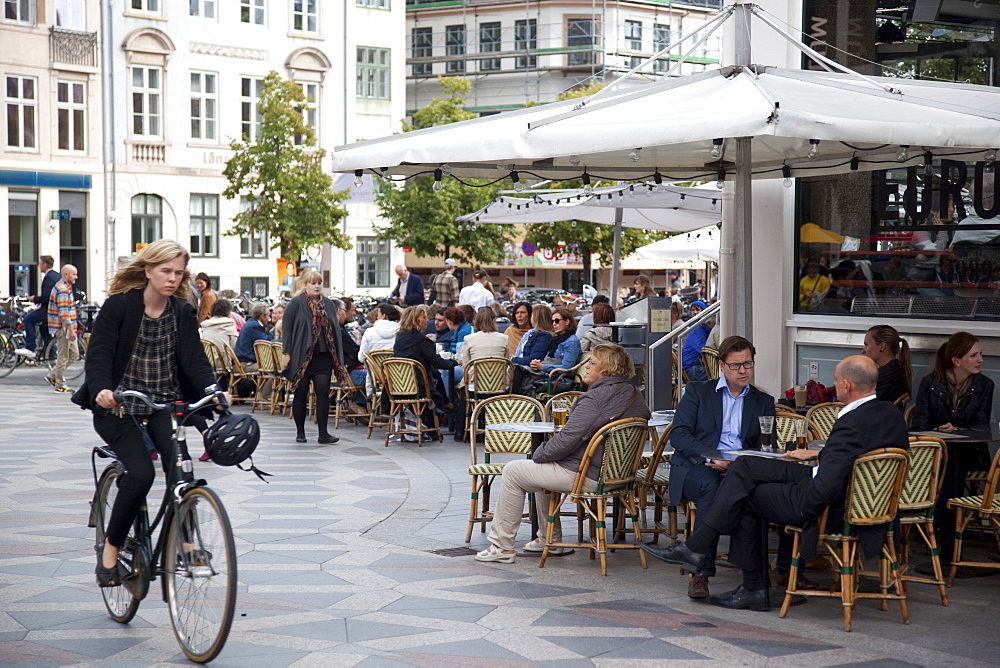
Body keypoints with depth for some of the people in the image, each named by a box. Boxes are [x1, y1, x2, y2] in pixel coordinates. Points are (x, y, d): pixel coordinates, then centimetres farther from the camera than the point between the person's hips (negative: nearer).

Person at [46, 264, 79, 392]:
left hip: (68, 328, 10)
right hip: (63, 328, -10)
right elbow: (63, 312, -23)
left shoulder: (66, 287, 17)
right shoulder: (62, 289, -16)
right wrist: (71, 330, -24)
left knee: (74, 354, 12)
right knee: (63, 357, -3)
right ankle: (60, 385, 5)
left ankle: (52, 376, 18)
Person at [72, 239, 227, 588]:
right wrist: (101, 390, -35)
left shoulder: (183, 312, 1)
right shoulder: (119, 305, -10)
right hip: (118, 406, -3)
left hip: (165, 404, 4)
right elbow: (98, 353, -16)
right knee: (140, 474, -20)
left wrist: (213, 390, -23)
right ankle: (110, 549, 0)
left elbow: (195, 357, -4)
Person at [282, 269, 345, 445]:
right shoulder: (296, 304, -2)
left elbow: (335, 330, 16)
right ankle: (300, 432, 14)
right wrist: (286, 353, -12)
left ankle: (323, 433, -2)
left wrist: (338, 357, 11)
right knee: (301, 394, 4)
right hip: (301, 356, -4)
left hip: (323, 356, 4)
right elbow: (287, 328, -5)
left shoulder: (328, 304, 12)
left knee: (323, 393, -3)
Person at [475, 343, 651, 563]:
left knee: (512, 471, 6)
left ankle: (502, 546, 10)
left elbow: (567, 440, -25)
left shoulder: (594, 399, -23)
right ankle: (550, 541, 35)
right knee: (543, 468, 32)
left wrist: (539, 454, -5)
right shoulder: (635, 396, 5)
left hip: (587, 476, -10)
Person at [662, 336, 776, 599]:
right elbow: (679, 434, 1)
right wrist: (710, 458, -16)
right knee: (712, 487, -38)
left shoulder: (764, 402, 21)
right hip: (697, 468, -1)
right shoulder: (697, 391, 15)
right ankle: (701, 572, -37)